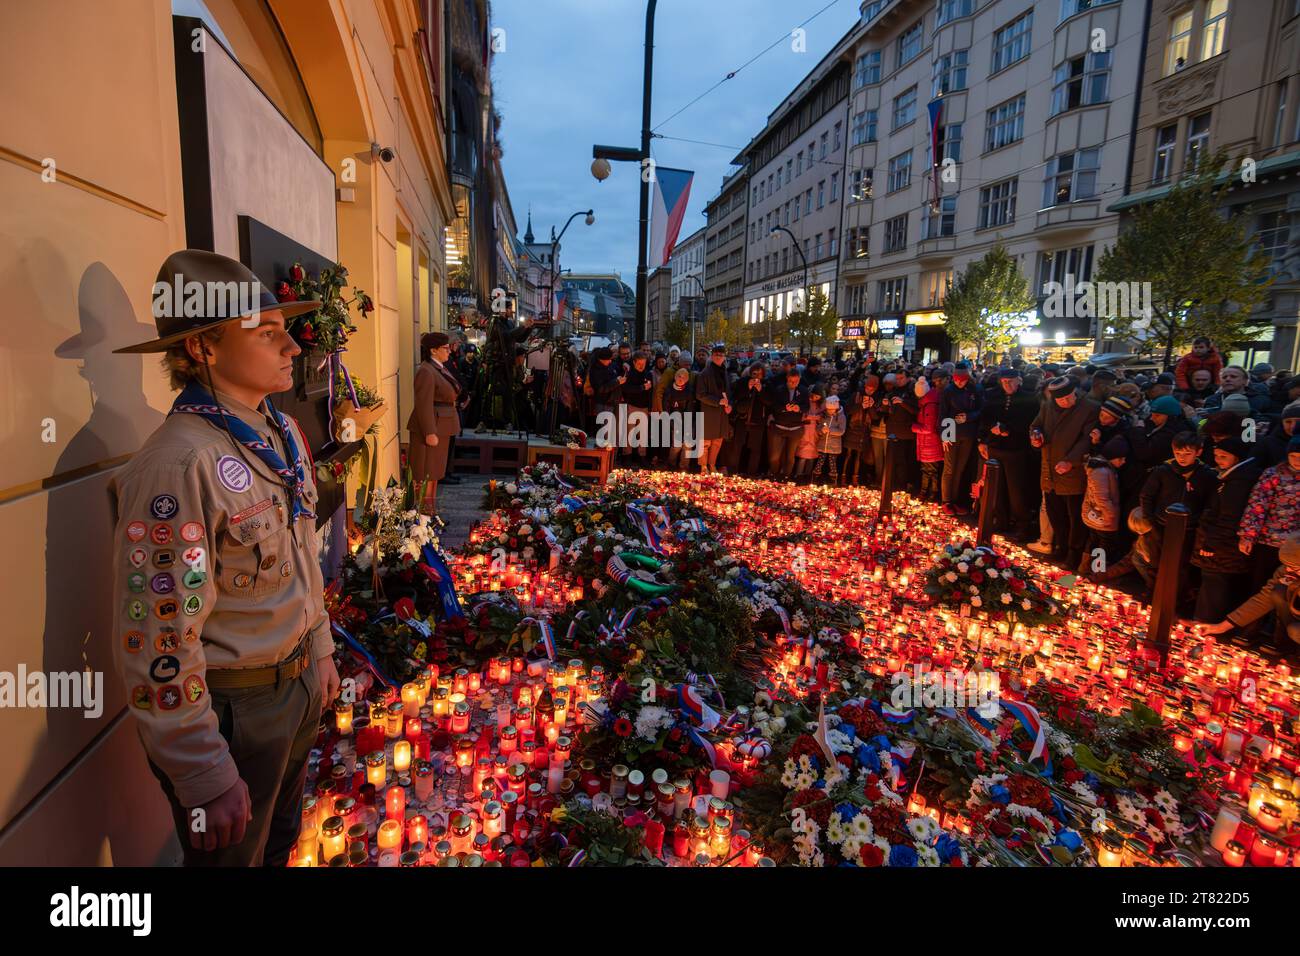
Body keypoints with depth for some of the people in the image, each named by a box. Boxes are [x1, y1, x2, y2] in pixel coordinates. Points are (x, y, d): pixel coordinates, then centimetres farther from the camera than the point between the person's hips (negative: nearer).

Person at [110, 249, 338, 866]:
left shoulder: (284, 433, 0)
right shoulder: (178, 463, -26)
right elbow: (158, 643, -25)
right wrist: (206, 779, -19)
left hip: (299, 686, 7)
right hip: (232, 709, -7)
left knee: (280, 843, 28)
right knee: (235, 854, 19)